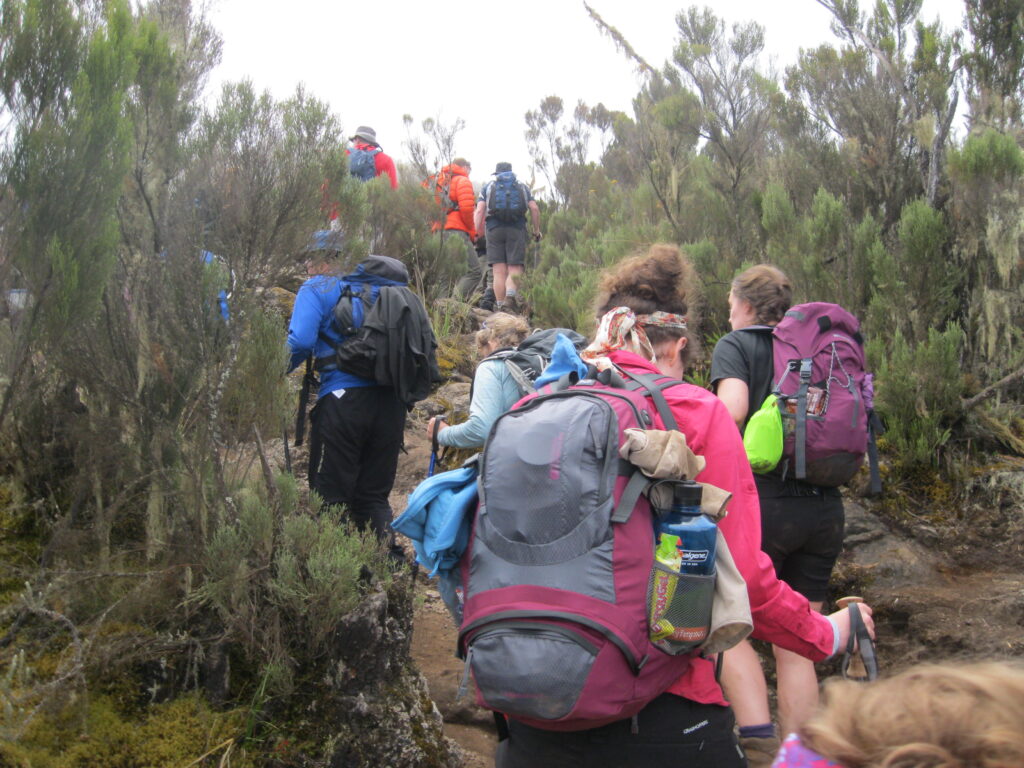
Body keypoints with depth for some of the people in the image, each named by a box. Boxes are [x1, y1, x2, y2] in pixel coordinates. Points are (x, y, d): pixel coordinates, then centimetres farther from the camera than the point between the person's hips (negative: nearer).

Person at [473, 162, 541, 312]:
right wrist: (537, 230, 12)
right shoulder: (522, 186, 19)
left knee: (499, 272, 0)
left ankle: (500, 306, -4)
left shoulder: (488, 186, 18)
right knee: (515, 269, -5)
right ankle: (511, 294, -32)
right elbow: (534, 208, 7)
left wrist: (477, 232, 3)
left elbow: (480, 210, 4)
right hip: (517, 230, 0)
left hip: (494, 229, 1)